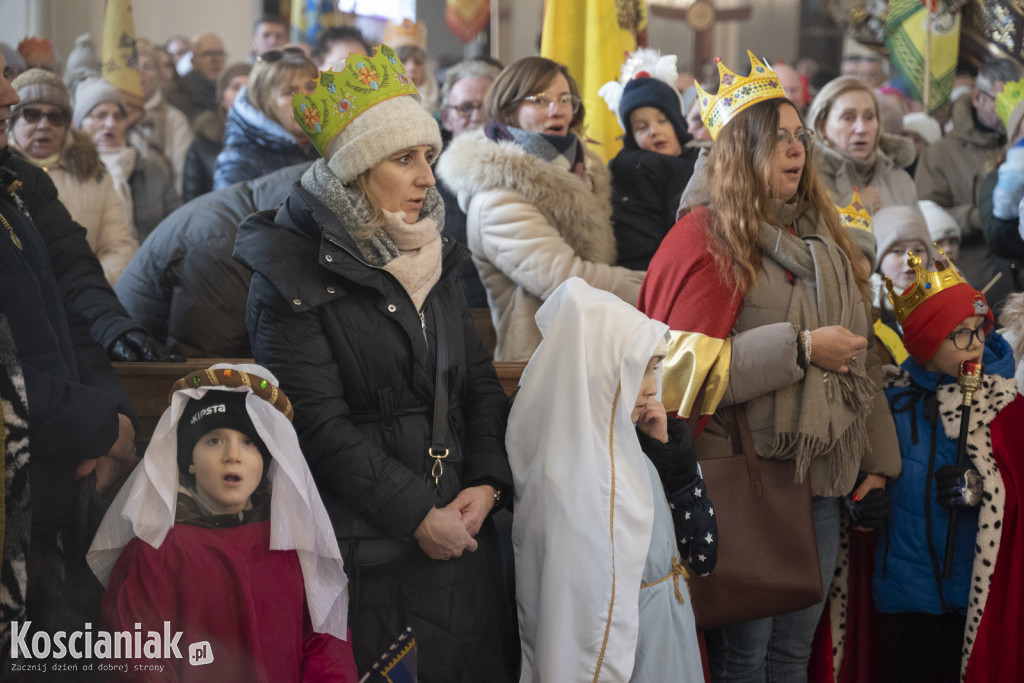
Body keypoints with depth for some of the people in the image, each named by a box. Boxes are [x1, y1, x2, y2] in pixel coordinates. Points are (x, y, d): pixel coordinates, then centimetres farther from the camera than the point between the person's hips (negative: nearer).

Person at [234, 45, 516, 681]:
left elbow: (479, 382, 12)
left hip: (457, 529, 6)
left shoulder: (433, 258, 12)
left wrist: (487, 483, -4)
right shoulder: (294, 277, -9)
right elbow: (319, 424, -16)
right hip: (366, 550, -6)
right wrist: (417, 514, -17)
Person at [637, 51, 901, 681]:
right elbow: (685, 368, -17)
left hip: (821, 478, 6)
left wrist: (877, 457, 14)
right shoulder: (706, 236, -8)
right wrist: (800, 348, -19)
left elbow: (860, 353, 18)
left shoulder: (820, 236, 13)